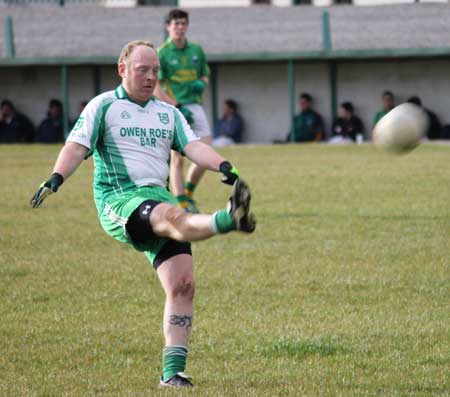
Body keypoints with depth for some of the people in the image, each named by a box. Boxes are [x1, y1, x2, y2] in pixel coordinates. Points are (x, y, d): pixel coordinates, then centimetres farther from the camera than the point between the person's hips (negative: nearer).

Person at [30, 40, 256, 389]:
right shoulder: (103, 106, 8)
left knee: (182, 284, -9)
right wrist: (55, 180, -21)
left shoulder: (169, 114, 21)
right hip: (119, 201, -6)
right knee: (173, 216, -36)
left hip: (159, 198, 6)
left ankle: (173, 371, -6)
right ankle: (229, 220, -68)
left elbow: (193, 146, 6)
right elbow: (77, 146, -3)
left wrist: (224, 167, -14)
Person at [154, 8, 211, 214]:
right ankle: (182, 205, -6)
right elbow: (155, 87, -7)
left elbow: (205, 74, 25)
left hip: (195, 106, 5)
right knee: (177, 157, -7)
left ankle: (188, 193, 19)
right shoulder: (162, 53, -4)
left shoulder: (196, 50, 12)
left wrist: (201, 84, 0)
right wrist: (178, 107, -14)